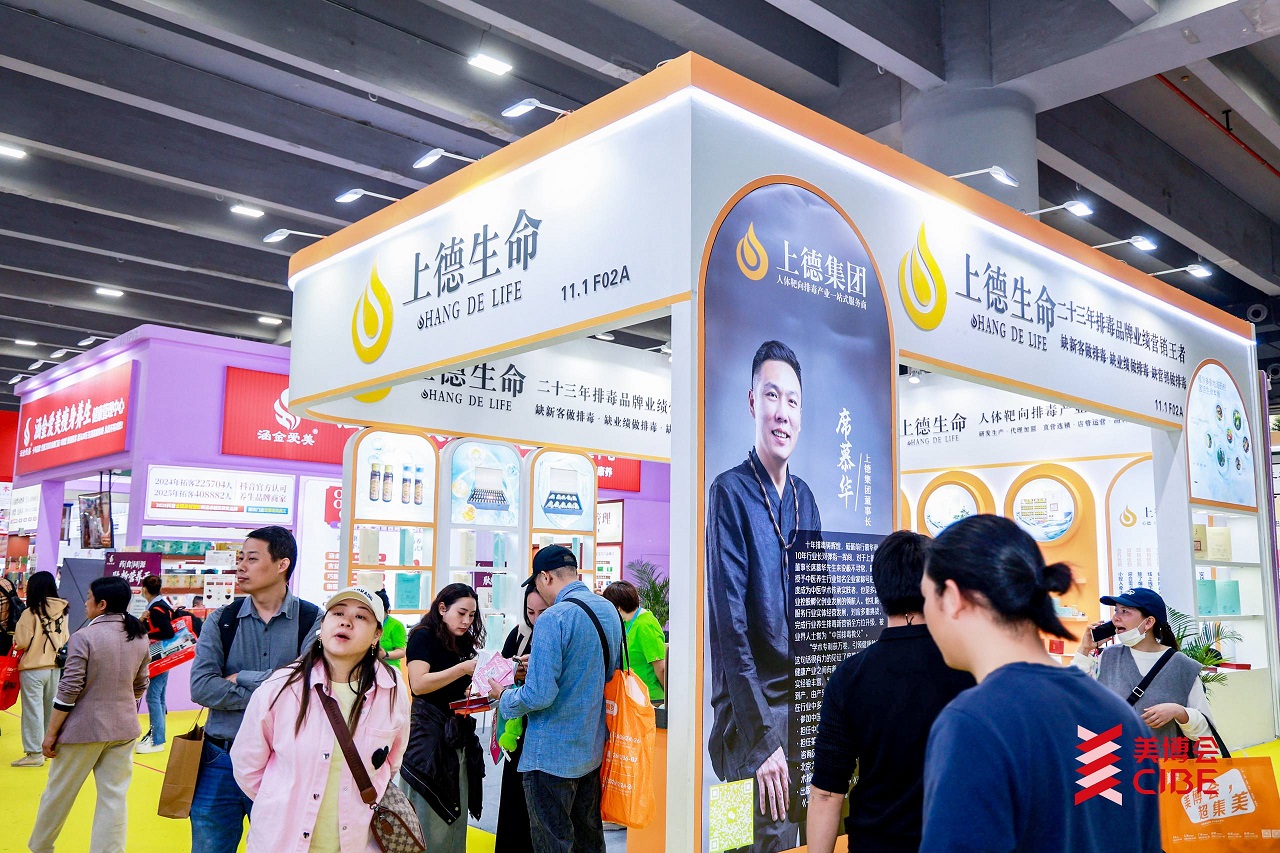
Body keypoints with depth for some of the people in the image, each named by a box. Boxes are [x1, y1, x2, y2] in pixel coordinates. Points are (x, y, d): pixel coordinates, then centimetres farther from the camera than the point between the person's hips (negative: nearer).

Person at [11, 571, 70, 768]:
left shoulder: (30, 612, -14)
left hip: (33, 668, -5)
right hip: (55, 667, 5)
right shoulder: (62, 612, 1)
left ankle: (34, 753, 5)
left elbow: (22, 642, -14)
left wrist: (17, 629, 3)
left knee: (33, 710, 2)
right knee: (51, 709, 16)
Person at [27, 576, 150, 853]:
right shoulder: (140, 638, 2)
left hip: (85, 728, -4)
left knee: (59, 792, 16)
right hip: (124, 728, 4)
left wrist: (51, 733, -6)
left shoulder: (85, 637, -15)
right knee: (115, 796, 7)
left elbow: (69, 691, -14)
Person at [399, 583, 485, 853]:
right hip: (428, 732, -7)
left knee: (454, 814, 9)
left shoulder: (463, 643, 13)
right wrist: (463, 668, -23)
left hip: (459, 734, 7)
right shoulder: (423, 636, -7)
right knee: (428, 818, 0)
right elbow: (418, 684, -20)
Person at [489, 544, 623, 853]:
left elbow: (539, 696, -25)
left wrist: (503, 696, -4)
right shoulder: (609, 610, 5)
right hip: (592, 749, 8)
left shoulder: (553, 619, -21)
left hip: (552, 755, -8)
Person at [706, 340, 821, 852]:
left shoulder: (805, 498, 8)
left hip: (802, 707, 6)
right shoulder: (730, 493, -13)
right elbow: (730, 626, -17)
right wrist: (763, 740, -17)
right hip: (753, 713, -6)